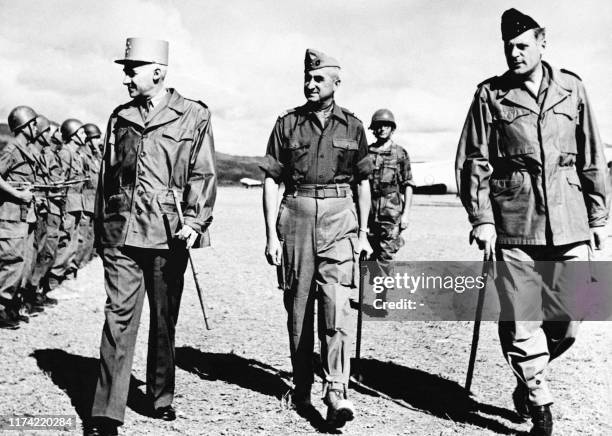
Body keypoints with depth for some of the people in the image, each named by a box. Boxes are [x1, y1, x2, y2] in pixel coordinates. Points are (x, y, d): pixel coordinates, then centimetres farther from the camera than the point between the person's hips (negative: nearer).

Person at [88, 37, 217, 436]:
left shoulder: (194, 116, 2)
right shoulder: (120, 117, 13)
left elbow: (203, 175, -1)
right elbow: (107, 174, 18)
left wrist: (194, 221, -12)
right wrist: (101, 224, 16)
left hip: (168, 234, -2)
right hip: (121, 233, 2)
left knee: (165, 318, 10)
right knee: (119, 316, -4)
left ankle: (162, 397, 26)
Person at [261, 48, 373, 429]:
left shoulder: (352, 126, 9)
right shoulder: (288, 123, 6)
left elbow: (363, 183, 13)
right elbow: (271, 181, 5)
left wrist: (363, 233, 8)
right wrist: (271, 235, -2)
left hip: (339, 219, -1)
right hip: (295, 217, 1)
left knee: (336, 305, -12)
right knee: (298, 309, 7)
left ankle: (337, 393, -11)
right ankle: (302, 387, 21)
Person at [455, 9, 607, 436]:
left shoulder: (572, 88, 10)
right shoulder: (490, 95, 4)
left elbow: (592, 158, 13)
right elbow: (474, 162, 1)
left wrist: (598, 216, 11)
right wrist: (481, 219, -6)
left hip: (569, 224, 2)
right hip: (513, 224, -2)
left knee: (570, 319, 5)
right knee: (521, 321, 0)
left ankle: (529, 377, 32)